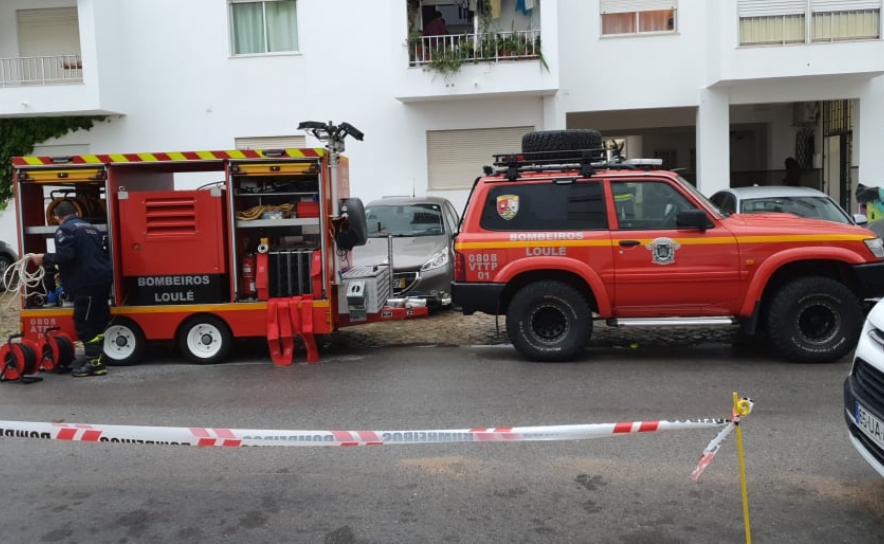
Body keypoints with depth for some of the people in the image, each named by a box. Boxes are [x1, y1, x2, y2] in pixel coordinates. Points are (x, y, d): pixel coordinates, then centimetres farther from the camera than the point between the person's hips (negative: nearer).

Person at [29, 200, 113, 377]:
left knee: (84, 323, -3)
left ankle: (95, 362, -3)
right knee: (96, 320, 13)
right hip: (102, 278, 9)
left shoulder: (64, 229, -4)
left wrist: (44, 259, -3)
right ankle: (94, 359, 19)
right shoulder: (90, 227, 21)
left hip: (87, 283, -9)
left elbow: (65, 255, -19)